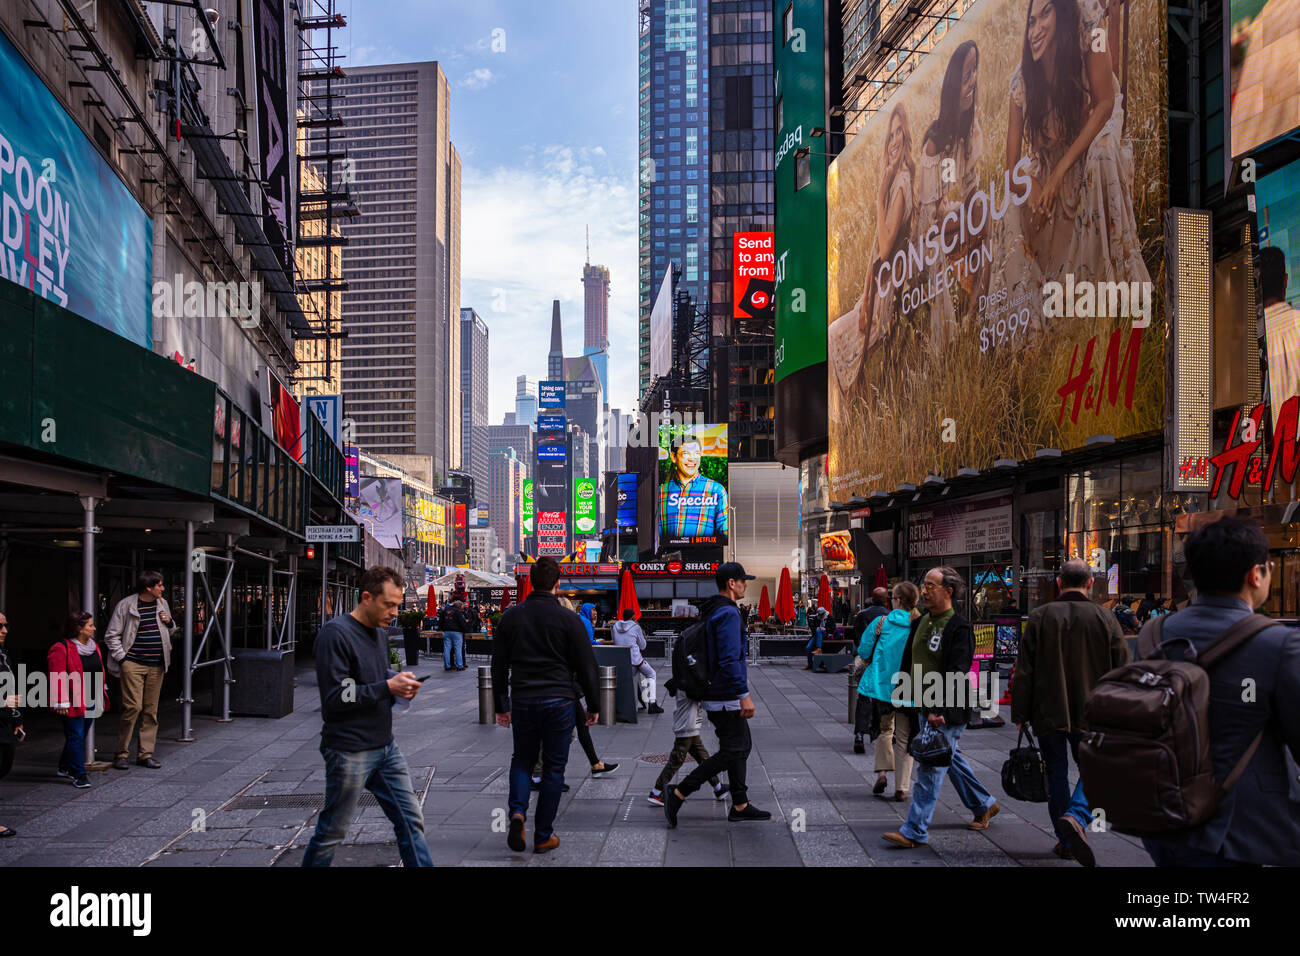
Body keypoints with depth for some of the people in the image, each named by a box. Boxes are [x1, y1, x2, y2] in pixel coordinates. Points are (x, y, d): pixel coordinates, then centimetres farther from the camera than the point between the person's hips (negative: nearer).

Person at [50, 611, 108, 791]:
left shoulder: (93, 646, 12)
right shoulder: (61, 649, -14)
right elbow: (58, 678, -17)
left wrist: (102, 695, 20)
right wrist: (61, 702, -19)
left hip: (91, 703, 8)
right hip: (73, 704, -8)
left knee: (81, 736, 15)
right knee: (75, 737, -5)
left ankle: (65, 768, 30)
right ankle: (79, 775, -2)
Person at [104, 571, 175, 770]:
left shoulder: (162, 604, 12)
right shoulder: (126, 605, -5)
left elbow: (170, 632, 25)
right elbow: (111, 635, -1)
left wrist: (169, 622, 3)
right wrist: (122, 658, -8)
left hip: (156, 665, 5)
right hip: (133, 664, -5)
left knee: (151, 710, 6)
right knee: (133, 706, -12)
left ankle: (145, 753, 13)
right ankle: (121, 753, 0)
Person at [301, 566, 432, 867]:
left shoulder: (380, 633, 12)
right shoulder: (336, 633, -15)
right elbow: (334, 696, -20)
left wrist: (400, 683, 2)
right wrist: (388, 687, -21)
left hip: (385, 747, 8)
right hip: (349, 752, -8)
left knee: (411, 822, 7)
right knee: (331, 833, 5)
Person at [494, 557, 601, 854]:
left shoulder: (511, 617, 4)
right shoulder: (568, 619, -6)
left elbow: (499, 666, 10)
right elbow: (586, 666, -3)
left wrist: (502, 705, 19)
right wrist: (593, 705, 8)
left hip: (522, 701, 3)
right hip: (559, 701, -2)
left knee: (522, 759, 19)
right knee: (553, 767, 7)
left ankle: (517, 812, -6)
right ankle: (543, 836, 10)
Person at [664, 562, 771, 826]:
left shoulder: (713, 611, 14)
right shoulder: (728, 613, -18)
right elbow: (730, 659, -25)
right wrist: (744, 695, -24)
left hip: (723, 696, 11)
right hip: (726, 697, -11)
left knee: (741, 747, 16)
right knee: (731, 752, -7)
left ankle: (740, 805, 22)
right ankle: (678, 794, -5)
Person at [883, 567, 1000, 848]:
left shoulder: (959, 627, -15)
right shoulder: (920, 622, 11)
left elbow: (956, 675, -21)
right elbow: (908, 663, 19)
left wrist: (941, 711, -26)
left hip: (946, 713, -9)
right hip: (923, 708, 9)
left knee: (930, 768, -8)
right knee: (950, 758, 20)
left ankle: (915, 831, -5)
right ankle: (984, 805, 38)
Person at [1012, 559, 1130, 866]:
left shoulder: (1039, 617, -3)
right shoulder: (1105, 619, -2)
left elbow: (1024, 671, -3)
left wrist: (1020, 714, 4)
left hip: (1048, 713, 1)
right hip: (1090, 714, 0)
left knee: (1056, 773, 13)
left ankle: (1066, 841, 17)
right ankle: (1077, 817, -16)